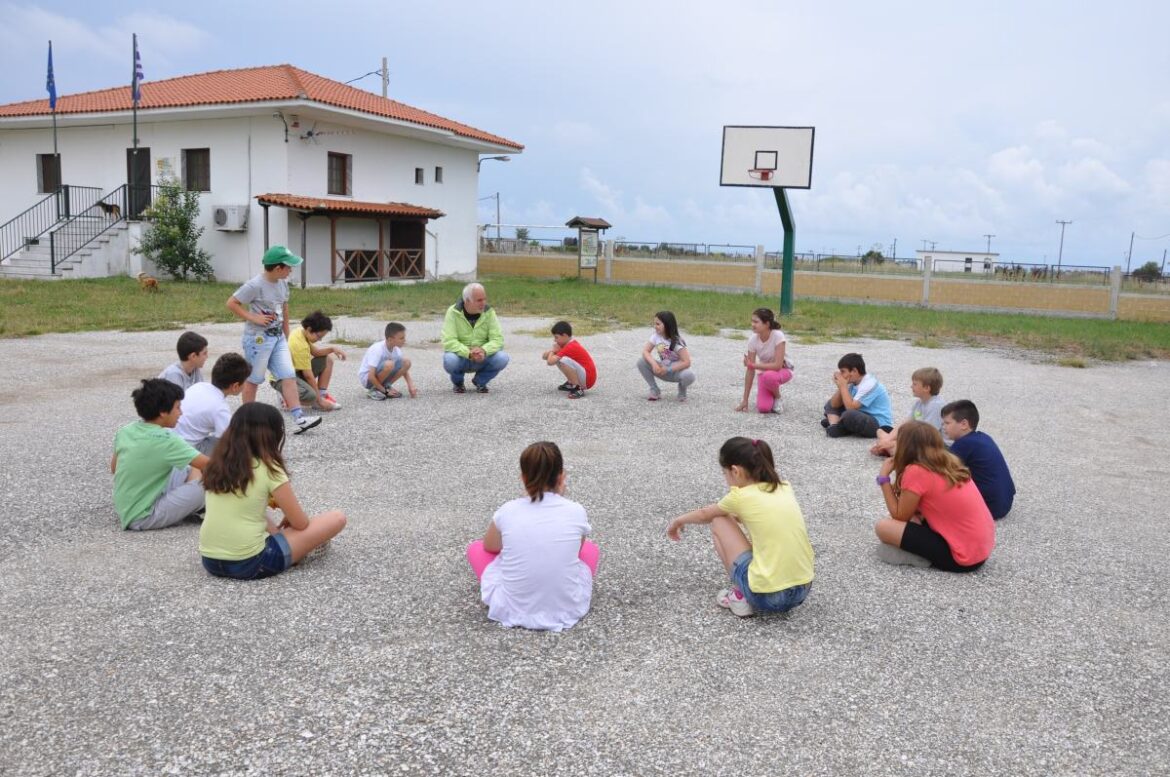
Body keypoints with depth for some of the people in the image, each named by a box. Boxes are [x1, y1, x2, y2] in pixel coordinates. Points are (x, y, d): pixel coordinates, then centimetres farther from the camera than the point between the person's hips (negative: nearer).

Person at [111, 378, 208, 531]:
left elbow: (113, 468, 16)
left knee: (190, 470, 14)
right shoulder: (166, 441, -22)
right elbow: (209, 465, -19)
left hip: (125, 511, 8)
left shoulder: (125, 431, 0)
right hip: (143, 519, -8)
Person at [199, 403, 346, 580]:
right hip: (248, 563, -7)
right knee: (337, 518, -1)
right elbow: (300, 523, -4)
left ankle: (280, 537, 23)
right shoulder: (269, 470, -10)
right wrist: (288, 519, 17)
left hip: (210, 560, 7)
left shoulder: (218, 464, 6)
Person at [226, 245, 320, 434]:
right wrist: (253, 318, -19)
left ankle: (299, 418, -6)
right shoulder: (255, 285, -17)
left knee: (288, 376, -2)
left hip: (277, 337, 7)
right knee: (253, 379, 5)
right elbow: (231, 303, -14)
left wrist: (286, 336, 17)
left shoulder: (283, 283, 6)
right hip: (258, 338, -7)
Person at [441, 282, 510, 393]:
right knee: (449, 360, -35)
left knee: (502, 358, -25)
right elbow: (449, 342, -22)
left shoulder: (489, 312, -7)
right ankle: (458, 382, 3)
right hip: (461, 357, -2)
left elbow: (498, 339, -13)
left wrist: (484, 350, -34)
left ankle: (480, 381, 5)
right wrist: (468, 353, -36)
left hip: (482, 358, 2)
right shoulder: (453, 312, -14)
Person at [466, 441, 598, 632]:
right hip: (567, 610, 1)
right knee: (590, 549, 29)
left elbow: (490, 547, 13)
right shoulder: (576, 511, -9)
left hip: (511, 610, -1)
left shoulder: (507, 511, -8)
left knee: (475, 548, 23)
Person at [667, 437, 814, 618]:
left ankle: (741, 596, 11)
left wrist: (677, 521, 37)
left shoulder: (741, 496, -5)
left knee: (719, 521, 11)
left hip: (767, 595, -6)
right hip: (802, 590, 6)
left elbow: (705, 515, 17)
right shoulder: (784, 488, 9)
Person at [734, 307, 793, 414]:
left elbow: (778, 365, -31)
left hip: (783, 370, -3)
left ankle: (777, 397, -7)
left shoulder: (778, 336, -27)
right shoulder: (753, 340, -16)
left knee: (769, 376, -39)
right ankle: (770, 394, 15)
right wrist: (745, 400, -15)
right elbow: (750, 371, -15)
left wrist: (752, 365, -29)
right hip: (764, 371, 3)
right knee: (763, 408, -21)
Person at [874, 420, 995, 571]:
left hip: (964, 558, -9)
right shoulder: (948, 464, 10)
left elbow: (899, 516, -5)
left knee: (883, 527, -11)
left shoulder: (916, 471, -16)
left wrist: (884, 477, -2)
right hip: (982, 548, 9)